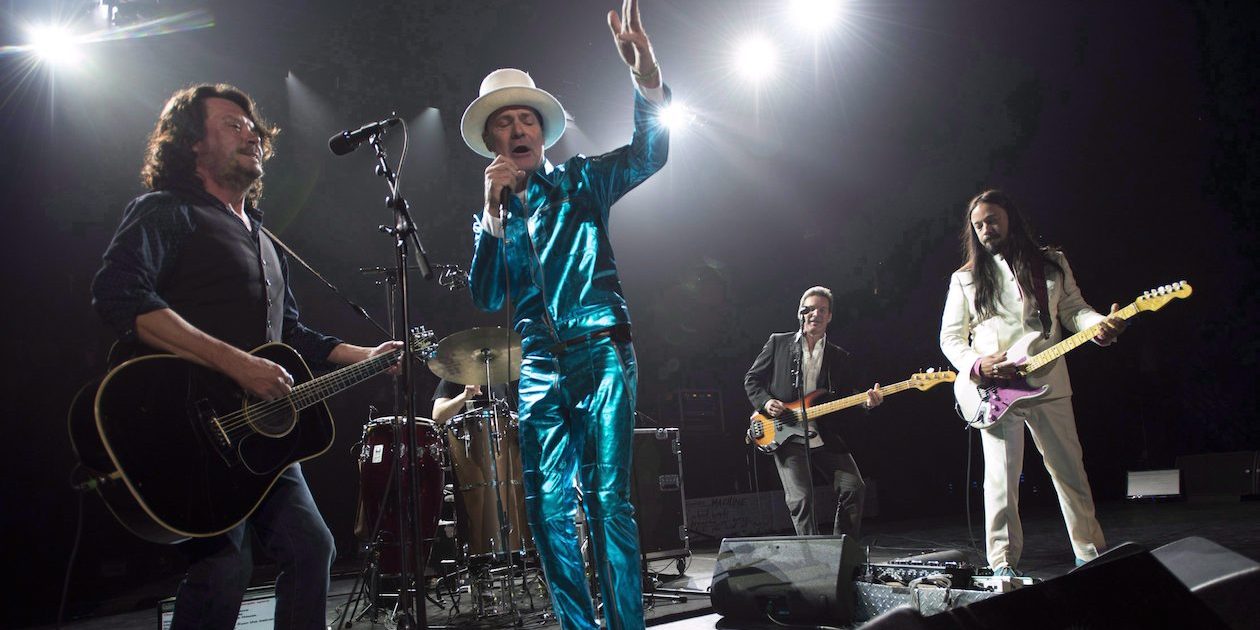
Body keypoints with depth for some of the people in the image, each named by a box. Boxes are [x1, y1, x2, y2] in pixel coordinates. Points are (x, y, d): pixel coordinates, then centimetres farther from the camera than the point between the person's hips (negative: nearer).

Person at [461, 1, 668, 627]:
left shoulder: (580, 182, 9)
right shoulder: (492, 215, 16)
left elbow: (648, 153, -8)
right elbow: (486, 297, 3)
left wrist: (645, 73, -26)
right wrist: (494, 210, -7)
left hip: (601, 353, -3)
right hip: (538, 368, 3)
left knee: (608, 498, -8)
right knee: (548, 506, -1)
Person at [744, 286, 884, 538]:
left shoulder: (840, 357, 14)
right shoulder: (778, 343, 8)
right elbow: (752, 378, 10)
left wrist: (866, 402, -11)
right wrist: (765, 402, -7)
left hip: (826, 437, 3)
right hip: (786, 437, -3)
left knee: (853, 489, -8)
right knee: (800, 499, -14)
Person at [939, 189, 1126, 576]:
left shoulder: (1052, 264, 12)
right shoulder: (965, 279, 7)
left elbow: (1073, 308, 8)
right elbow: (950, 337, 6)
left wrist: (1100, 325, -14)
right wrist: (977, 365, -13)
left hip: (1049, 385, 2)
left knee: (1069, 470, 8)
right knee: (1001, 477, -5)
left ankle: (1090, 552, 22)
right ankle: (1003, 564, 1)